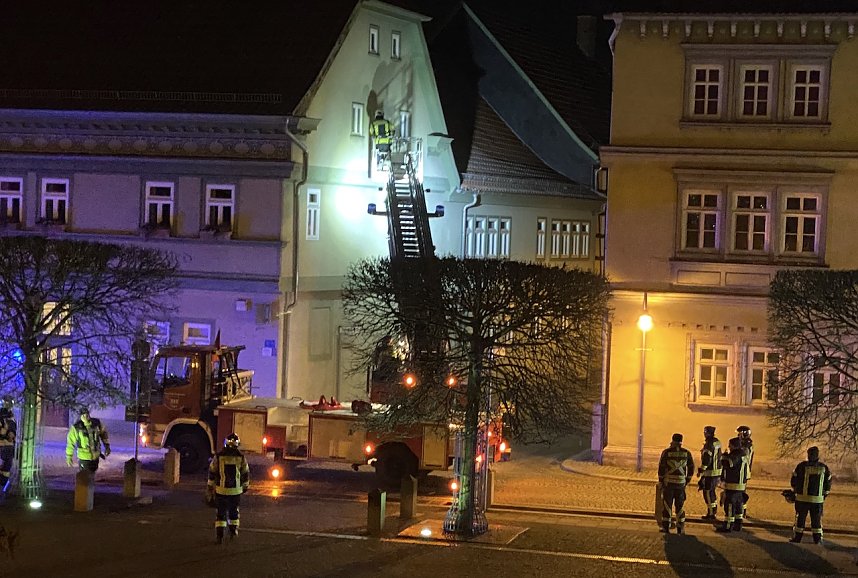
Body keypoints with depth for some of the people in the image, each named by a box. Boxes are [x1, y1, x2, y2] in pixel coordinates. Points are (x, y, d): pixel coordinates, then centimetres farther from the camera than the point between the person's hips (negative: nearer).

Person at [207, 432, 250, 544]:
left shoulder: (219, 456, -5)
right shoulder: (241, 457, -5)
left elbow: (212, 473, 0)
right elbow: (246, 473, 4)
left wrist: (210, 488, 9)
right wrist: (245, 486, 19)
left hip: (221, 490, 0)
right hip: (236, 490, 1)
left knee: (221, 513, 7)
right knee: (234, 511, 22)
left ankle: (220, 536, 0)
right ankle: (233, 530, 28)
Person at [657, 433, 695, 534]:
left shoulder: (666, 452, -6)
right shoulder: (686, 453, 1)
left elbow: (661, 468, -5)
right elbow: (691, 468, 6)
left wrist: (660, 481, 6)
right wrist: (687, 481, 16)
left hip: (668, 483, -2)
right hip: (681, 483, 2)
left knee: (667, 505, 4)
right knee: (680, 506, 10)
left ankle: (666, 527, 3)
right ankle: (680, 528, 10)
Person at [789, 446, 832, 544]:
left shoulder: (802, 466, -5)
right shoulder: (824, 468, 3)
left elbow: (794, 481, 3)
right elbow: (828, 483, 10)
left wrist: (795, 491, 21)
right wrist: (825, 494, 24)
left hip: (802, 498, -2)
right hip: (817, 499, 2)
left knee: (800, 518, 7)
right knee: (817, 519, 9)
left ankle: (797, 537, 10)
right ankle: (818, 539, 9)